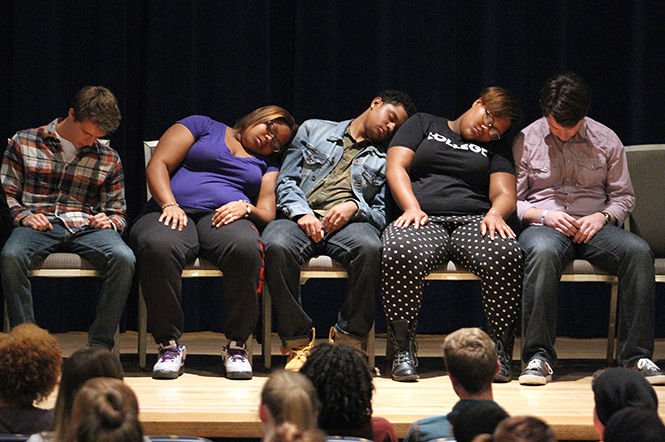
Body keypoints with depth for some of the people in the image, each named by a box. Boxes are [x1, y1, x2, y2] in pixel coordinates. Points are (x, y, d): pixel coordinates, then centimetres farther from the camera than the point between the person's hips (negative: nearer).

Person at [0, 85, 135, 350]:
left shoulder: (109, 160, 17)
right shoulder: (24, 143, 11)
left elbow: (118, 213, 21)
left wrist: (109, 222, -3)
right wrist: (23, 216, -9)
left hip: (85, 226, 2)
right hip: (38, 224, -2)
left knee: (123, 258, -32)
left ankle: (99, 346, -26)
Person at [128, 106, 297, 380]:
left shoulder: (266, 164, 29)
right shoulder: (202, 127, 21)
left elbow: (267, 214, 15)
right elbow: (158, 166, 9)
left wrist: (246, 209, -8)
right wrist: (170, 205, -9)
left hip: (223, 219, 2)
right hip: (177, 213, -2)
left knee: (246, 247, -37)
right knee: (157, 247, -40)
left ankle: (236, 345, -24)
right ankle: (170, 345, -26)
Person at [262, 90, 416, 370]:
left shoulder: (385, 160, 25)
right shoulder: (314, 130, 23)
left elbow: (382, 213, 15)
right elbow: (286, 180, 14)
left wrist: (355, 207, -7)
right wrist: (301, 213, -6)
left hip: (350, 223, 1)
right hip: (301, 217, 0)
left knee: (370, 248, -37)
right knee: (276, 247, -37)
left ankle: (348, 337, -20)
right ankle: (298, 339, -22)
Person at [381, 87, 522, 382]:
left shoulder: (495, 148, 27)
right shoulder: (424, 125, 23)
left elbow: (504, 193, 11)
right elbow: (395, 167, 9)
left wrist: (495, 213, -14)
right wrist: (412, 208, -9)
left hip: (473, 221, 2)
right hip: (424, 220, -2)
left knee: (506, 254, -35)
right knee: (400, 254, -38)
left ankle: (501, 350, -22)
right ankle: (403, 350, -23)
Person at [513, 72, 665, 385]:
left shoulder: (606, 140, 12)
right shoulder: (526, 141, 7)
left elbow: (623, 195, 15)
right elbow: (511, 201, 7)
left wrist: (603, 216, -6)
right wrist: (544, 215, -12)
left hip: (593, 227, 2)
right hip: (544, 227, -2)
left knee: (638, 250, -30)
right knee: (543, 252, -41)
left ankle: (637, 356, -27)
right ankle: (538, 356, -35)